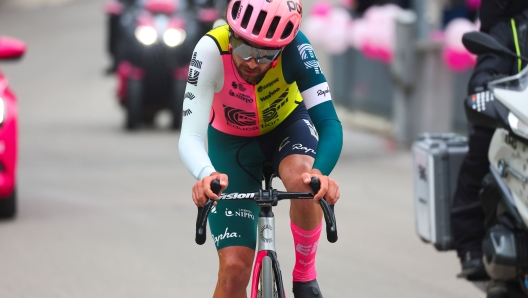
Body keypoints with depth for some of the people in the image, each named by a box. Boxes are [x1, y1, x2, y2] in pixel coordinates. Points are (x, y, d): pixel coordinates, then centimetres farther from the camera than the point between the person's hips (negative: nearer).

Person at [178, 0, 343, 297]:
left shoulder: (295, 48, -32)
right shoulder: (212, 49, -34)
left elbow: (329, 122, -36)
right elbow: (190, 136, -38)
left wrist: (321, 173, -56)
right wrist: (206, 174, -59)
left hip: (287, 127, 0)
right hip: (232, 142, 0)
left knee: (301, 177, -35)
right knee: (234, 268, -11)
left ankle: (305, 274, -12)